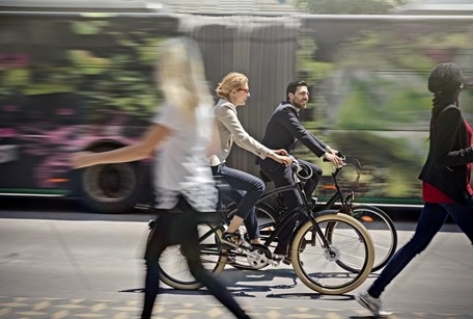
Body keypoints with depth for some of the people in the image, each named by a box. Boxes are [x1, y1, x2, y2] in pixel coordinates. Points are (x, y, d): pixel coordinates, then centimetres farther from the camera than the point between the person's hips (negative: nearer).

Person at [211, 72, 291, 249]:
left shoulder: (226, 107, 17)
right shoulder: (225, 108, -14)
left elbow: (240, 139, 19)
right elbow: (243, 138, -24)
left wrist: (269, 152, 11)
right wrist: (272, 155, -25)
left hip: (214, 165, 11)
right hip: (212, 168, -11)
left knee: (246, 200, 15)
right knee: (257, 186, -17)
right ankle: (231, 233, -9)